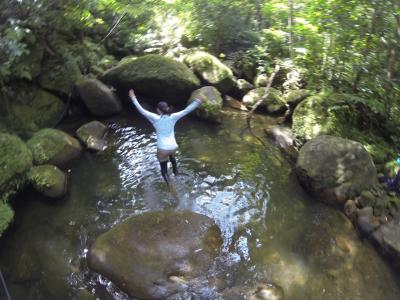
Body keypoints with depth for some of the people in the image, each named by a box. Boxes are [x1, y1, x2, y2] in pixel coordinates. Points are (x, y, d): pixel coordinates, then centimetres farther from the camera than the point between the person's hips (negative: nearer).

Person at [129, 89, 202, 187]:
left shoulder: (155, 118, -12)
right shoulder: (173, 117, -7)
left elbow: (141, 110, -11)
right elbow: (186, 110, -2)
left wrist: (133, 98, -5)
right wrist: (196, 102, 7)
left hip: (162, 149, -4)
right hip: (173, 147, 4)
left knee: (164, 169, 12)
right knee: (172, 156, 40)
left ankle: (170, 187, 1)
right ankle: (175, 171, 57)